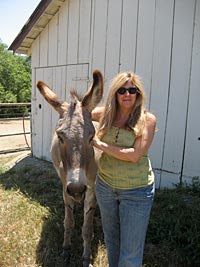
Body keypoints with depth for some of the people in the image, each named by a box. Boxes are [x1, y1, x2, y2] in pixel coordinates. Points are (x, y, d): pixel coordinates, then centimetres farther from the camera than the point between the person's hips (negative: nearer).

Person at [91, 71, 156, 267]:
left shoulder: (147, 119, -13)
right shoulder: (105, 114, -2)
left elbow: (134, 155, -23)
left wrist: (100, 144, -19)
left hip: (137, 190, -4)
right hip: (105, 185, 4)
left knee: (131, 250, 8)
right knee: (110, 237, 25)